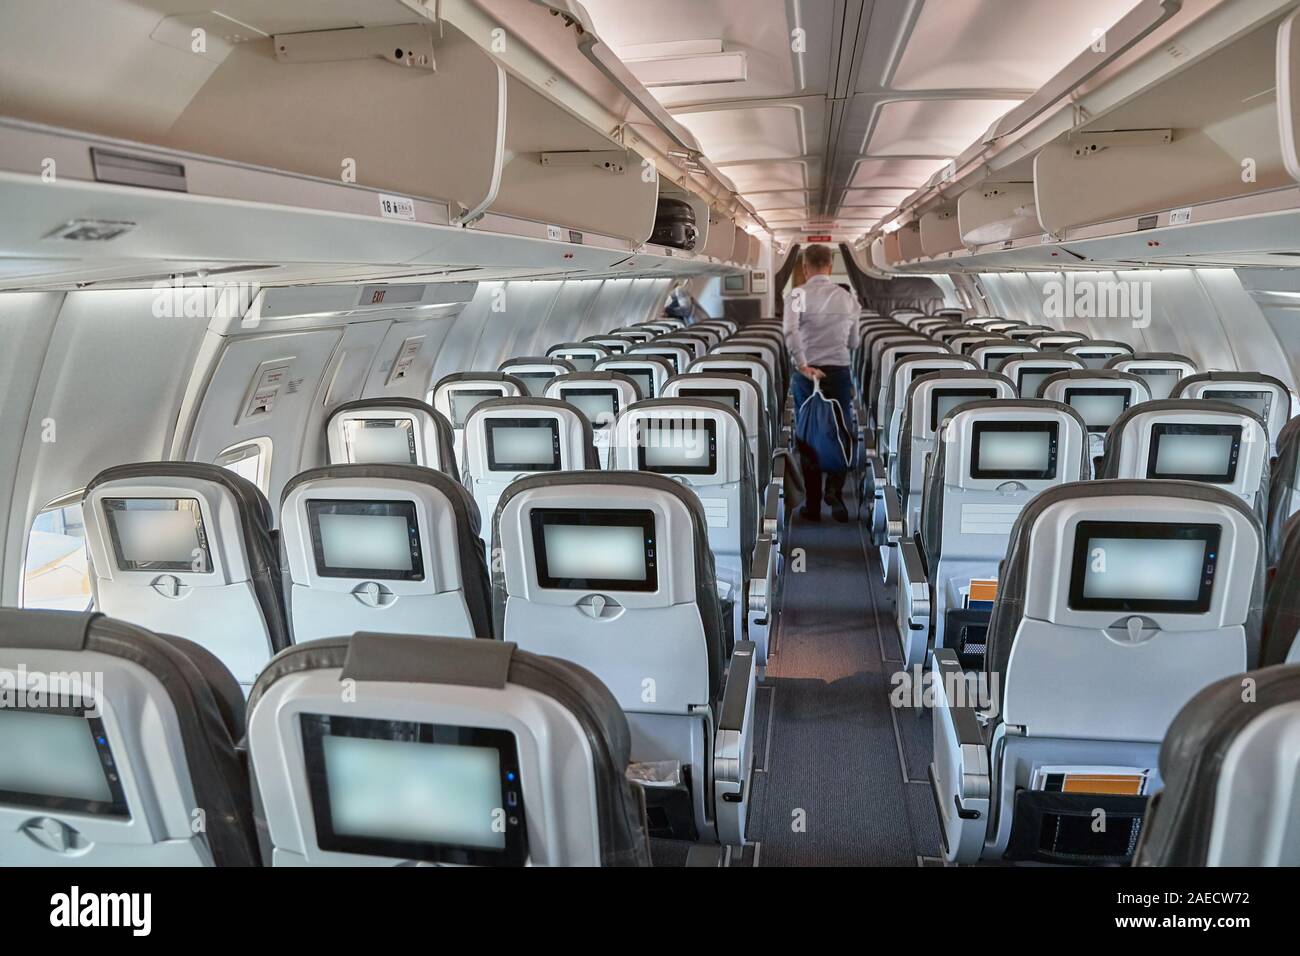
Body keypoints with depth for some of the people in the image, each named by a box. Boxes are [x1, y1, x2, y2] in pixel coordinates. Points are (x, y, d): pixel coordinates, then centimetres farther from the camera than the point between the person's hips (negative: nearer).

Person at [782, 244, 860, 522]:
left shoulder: (797, 295, -4)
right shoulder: (848, 299, 5)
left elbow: (790, 332, -22)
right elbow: (853, 343, 13)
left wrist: (803, 365, -20)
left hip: (808, 373, -1)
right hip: (840, 372, 1)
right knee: (841, 434, 12)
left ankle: (813, 504, 15)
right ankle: (834, 489, -10)